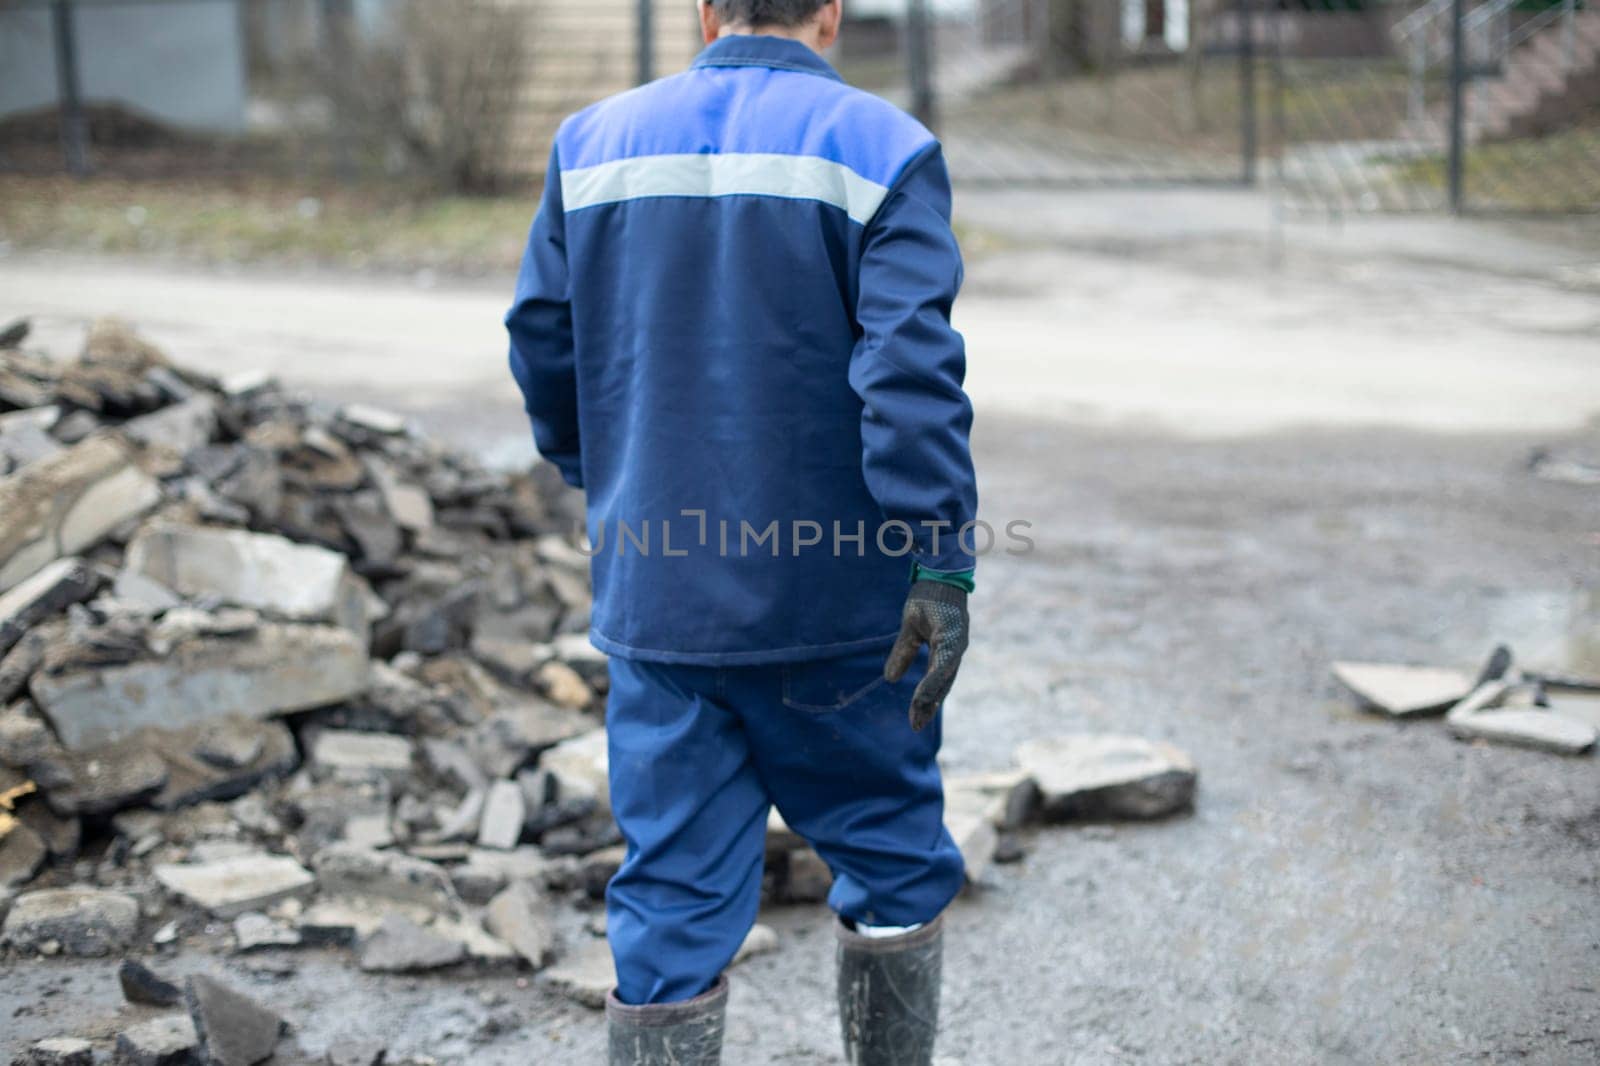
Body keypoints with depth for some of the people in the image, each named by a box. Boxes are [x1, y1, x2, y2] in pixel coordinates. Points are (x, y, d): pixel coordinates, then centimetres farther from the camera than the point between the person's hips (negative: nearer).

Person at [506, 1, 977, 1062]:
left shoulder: (595, 143, 6)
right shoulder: (883, 149, -6)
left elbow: (543, 344, 9)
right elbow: (913, 370, -17)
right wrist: (943, 566, -18)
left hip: (657, 605, 3)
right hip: (840, 611, -3)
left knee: (673, 900, 9)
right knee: (894, 863, 16)